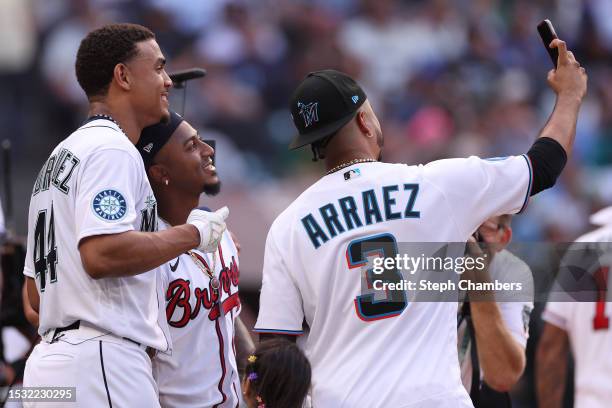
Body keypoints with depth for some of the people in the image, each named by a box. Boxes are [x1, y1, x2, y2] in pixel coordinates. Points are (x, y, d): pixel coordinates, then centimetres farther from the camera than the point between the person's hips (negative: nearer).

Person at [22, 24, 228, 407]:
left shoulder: (59, 155, 23)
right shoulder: (112, 149, -7)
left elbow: (35, 291, 24)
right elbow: (101, 254, -22)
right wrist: (191, 234, -10)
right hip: (101, 362, -10)